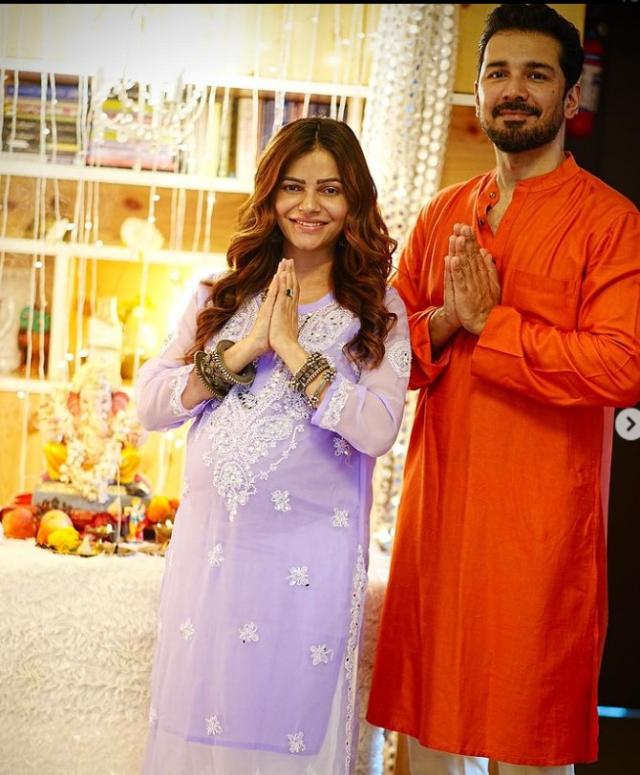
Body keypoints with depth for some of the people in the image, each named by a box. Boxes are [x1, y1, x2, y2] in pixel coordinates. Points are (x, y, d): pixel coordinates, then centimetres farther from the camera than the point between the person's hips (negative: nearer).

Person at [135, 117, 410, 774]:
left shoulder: (376, 308, 1)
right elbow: (148, 404, 0)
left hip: (308, 555, -2)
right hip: (208, 541, 3)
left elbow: (378, 431, -13)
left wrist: (294, 347, -15)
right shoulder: (223, 295, 8)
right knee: (197, 722, 11)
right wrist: (241, 352, -11)